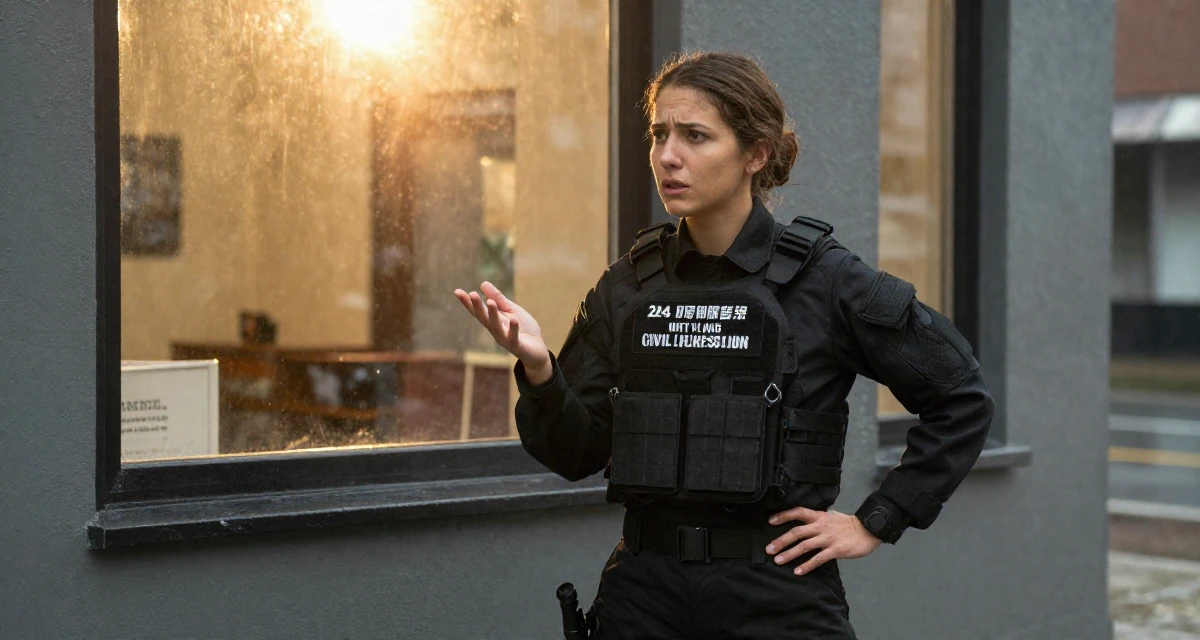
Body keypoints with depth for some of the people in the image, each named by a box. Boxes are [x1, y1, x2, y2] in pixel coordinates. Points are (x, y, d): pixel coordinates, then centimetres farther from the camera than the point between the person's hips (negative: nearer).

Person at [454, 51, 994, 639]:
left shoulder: (825, 280, -7)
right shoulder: (628, 286, 3)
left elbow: (962, 397, 0)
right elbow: (575, 454, 4)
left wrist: (876, 523, -2)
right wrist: (539, 370, -15)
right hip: (644, 592, 3)